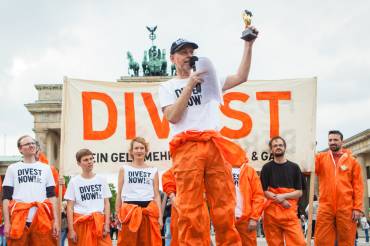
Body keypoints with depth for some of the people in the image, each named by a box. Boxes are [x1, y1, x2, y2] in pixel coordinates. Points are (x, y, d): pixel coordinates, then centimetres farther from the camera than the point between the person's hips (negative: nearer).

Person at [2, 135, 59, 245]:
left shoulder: (46, 168, 16)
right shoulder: (12, 168, 12)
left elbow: (52, 196, 13)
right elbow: (6, 197, 7)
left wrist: (55, 220, 2)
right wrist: (7, 222, -3)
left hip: (42, 220, 1)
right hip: (18, 221, -1)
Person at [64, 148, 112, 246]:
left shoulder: (101, 180, 8)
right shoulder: (74, 181, 1)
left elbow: (106, 203, 9)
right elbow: (70, 207, 0)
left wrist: (107, 224, -2)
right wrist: (71, 230, -7)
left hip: (99, 222, 1)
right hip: (80, 222, -1)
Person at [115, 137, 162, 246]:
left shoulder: (153, 171, 12)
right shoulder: (124, 169, 10)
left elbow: (157, 195, 8)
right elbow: (119, 195, 8)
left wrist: (160, 216, -1)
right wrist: (117, 215, 2)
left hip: (149, 212, 1)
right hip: (129, 212, -1)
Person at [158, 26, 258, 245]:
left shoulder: (208, 79, 22)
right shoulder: (168, 87, 15)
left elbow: (241, 77, 12)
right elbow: (172, 117, -1)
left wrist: (248, 45, 6)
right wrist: (190, 85, -4)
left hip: (215, 145, 3)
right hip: (187, 148, -2)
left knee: (225, 208, -3)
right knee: (189, 211, -10)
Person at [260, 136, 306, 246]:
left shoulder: (294, 167, 11)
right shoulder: (267, 168, 9)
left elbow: (299, 192, 7)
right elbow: (263, 191, 3)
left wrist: (283, 196, -10)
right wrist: (280, 200, -11)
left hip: (290, 213, 0)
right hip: (271, 212, 0)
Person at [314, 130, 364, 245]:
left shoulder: (352, 160, 8)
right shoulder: (321, 158, 10)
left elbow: (358, 185, 4)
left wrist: (358, 207, -5)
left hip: (346, 208, 0)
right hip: (325, 207, 0)